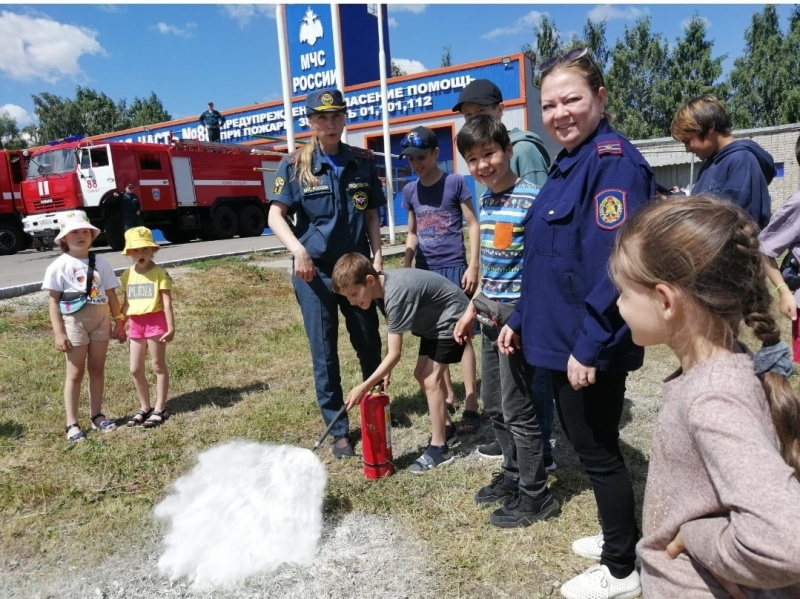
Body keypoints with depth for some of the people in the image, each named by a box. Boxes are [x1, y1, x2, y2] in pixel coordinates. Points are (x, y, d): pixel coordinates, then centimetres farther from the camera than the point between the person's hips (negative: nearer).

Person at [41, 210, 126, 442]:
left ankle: (96, 415, 24)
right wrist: (58, 332, -11)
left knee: (97, 369, 11)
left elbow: (111, 295, 7)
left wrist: (119, 323, 7)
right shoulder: (59, 266, -6)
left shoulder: (100, 262, 3)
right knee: (75, 373, 4)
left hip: (101, 319, 3)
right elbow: (53, 301, -6)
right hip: (74, 321, -3)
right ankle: (72, 423, 13)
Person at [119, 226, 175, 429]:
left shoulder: (159, 273, -9)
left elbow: (167, 302, -11)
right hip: (136, 324, 6)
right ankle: (145, 408, 26)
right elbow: (126, 303, 16)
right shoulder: (127, 275, 8)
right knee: (135, 369, 10)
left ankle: (160, 409, 14)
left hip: (155, 321, -6)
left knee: (158, 365, 5)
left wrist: (171, 327, -14)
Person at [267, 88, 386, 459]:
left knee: (370, 344, 14)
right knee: (324, 354, 5)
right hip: (315, 272, -2)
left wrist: (378, 258, 1)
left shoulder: (363, 161, 4)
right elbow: (275, 215, -9)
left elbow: (371, 215, 8)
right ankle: (338, 431, 19)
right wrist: (297, 249, -25)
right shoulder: (295, 165, -5)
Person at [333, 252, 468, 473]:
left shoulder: (396, 295, -35)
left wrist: (364, 387, -28)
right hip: (434, 319, 10)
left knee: (431, 379, -13)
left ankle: (439, 449, -3)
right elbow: (392, 331, 5)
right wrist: (386, 370, 1)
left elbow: (394, 354, -31)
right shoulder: (383, 286, -8)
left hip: (451, 318, -10)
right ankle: (444, 428, 32)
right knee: (421, 373, 14)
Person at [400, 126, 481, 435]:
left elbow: (473, 225, -3)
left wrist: (473, 266, -9)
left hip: (453, 268, -5)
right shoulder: (410, 191, 9)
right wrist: (405, 269, 10)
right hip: (424, 271, 5)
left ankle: (471, 404, 1)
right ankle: (448, 396, 23)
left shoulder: (455, 182, -4)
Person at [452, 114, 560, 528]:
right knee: (493, 404, 16)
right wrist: (473, 308, 19)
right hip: (492, 315, 8)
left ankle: (534, 495, 19)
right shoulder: (484, 202, 10)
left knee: (517, 408, 1)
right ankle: (513, 473, 35)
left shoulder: (531, 199, -14)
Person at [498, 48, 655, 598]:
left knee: (597, 450, 6)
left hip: (591, 347, -9)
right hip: (560, 337, 9)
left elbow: (616, 265, -24)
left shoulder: (614, 161, -16)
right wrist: (520, 320, 15)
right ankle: (619, 537, 42)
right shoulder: (568, 164, 13)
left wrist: (588, 346, -24)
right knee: (589, 445, 21)